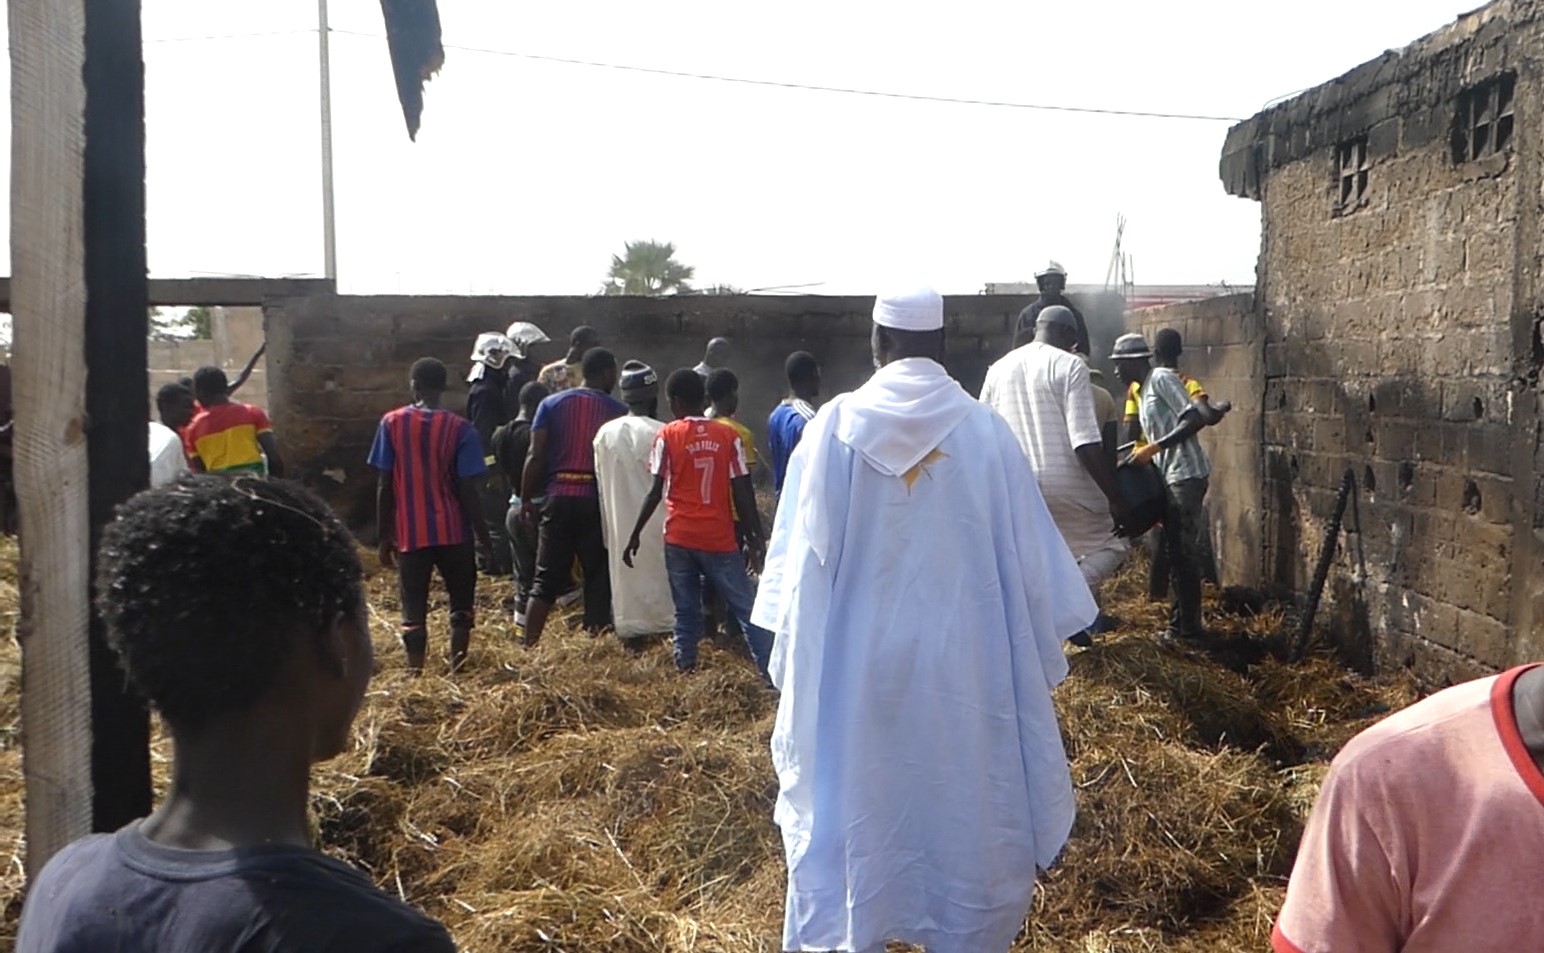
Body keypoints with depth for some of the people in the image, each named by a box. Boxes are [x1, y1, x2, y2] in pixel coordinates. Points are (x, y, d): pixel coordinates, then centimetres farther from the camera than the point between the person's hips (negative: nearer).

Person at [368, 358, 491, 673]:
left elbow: (385, 486, -2)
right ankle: (457, 666, 14)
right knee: (461, 604, 15)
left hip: (410, 535, 1)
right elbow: (467, 489, -8)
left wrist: (384, 536, 6)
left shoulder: (392, 423, -2)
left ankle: (416, 672, 3)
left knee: (414, 609, 6)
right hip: (454, 532, 0)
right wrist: (482, 532, 4)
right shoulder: (459, 428, -7)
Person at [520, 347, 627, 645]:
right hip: (598, 500, -2)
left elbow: (536, 456, 0)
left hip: (558, 497, 2)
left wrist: (526, 498, 6)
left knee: (546, 579, 9)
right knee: (599, 578, 9)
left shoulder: (551, 404, 6)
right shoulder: (618, 410, 1)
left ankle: (529, 645, 7)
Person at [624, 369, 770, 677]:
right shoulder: (728, 435, 0)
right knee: (745, 608, 3)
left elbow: (656, 493, -4)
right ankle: (770, 669, -1)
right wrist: (754, 537, 6)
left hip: (679, 538, 0)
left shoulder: (667, 436, -2)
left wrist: (635, 534, 5)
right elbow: (742, 493, -1)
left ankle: (686, 668, 9)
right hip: (719, 538, 0)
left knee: (686, 610, 9)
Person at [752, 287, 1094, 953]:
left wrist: (795, 654, 6)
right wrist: (1038, 656, 10)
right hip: (964, 659, 0)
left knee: (856, 805, 13)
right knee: (962, 802, 13)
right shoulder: (985, 430, -5)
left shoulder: (834, 426, -6)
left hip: (856, 661, 0)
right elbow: (1026, 555, -1)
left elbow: (803, 554, -4)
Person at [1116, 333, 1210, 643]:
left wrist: (1153, 448, -21)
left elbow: (1194, 419, -18)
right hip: (1169, 478, 10)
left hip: (1185, 476, -10)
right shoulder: (1146, 390, 20)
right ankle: (1179, 623, 22)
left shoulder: (1162, 378, -8)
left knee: (1184, 553, -6)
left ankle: (1189, 629, 0)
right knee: (1175, 553, 14)